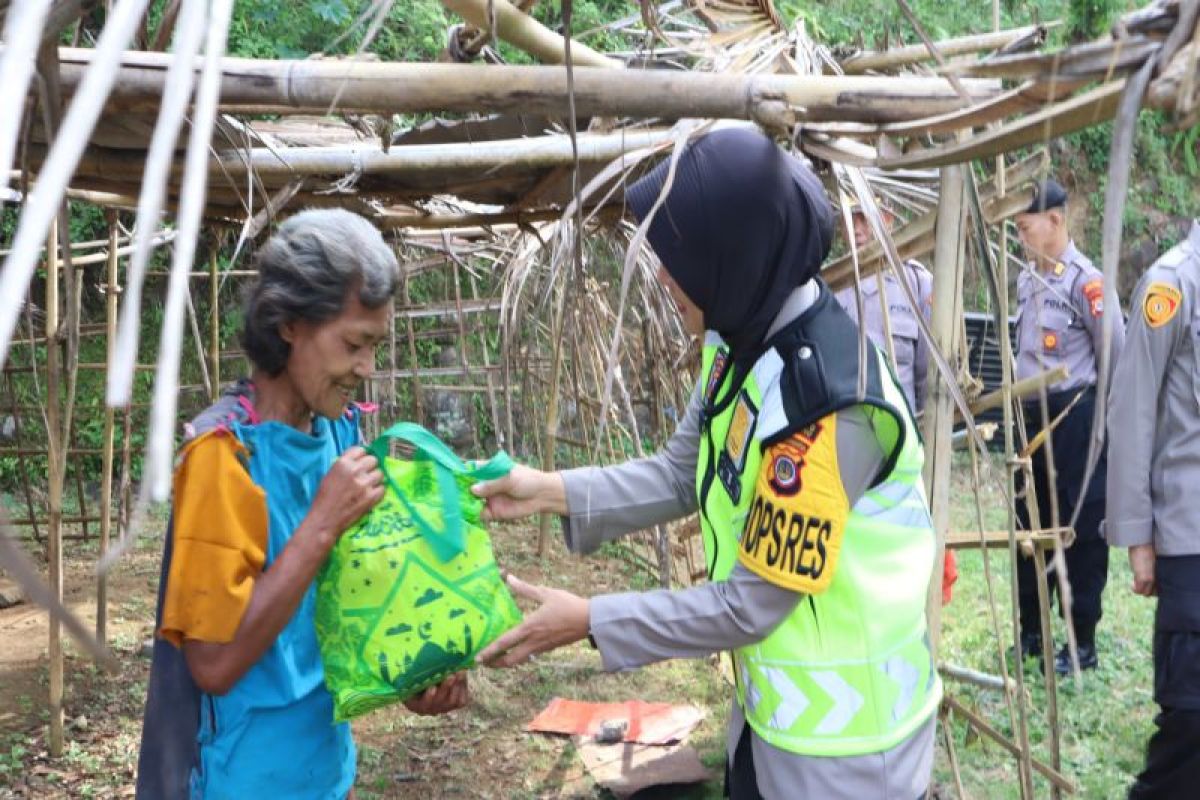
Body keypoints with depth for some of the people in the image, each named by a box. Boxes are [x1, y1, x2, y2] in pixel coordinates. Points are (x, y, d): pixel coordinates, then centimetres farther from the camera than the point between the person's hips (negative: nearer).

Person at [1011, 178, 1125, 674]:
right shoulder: (1026, 280, 10)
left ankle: (1084, 643, 13)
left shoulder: (1085, 281, -14)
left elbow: (1117, 361, -12)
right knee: (1030, 522, 13)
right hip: (1033, 414, 8)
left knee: (1081, 527, 2)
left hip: (1075, 414, -8)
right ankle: (1030, 632, 26)